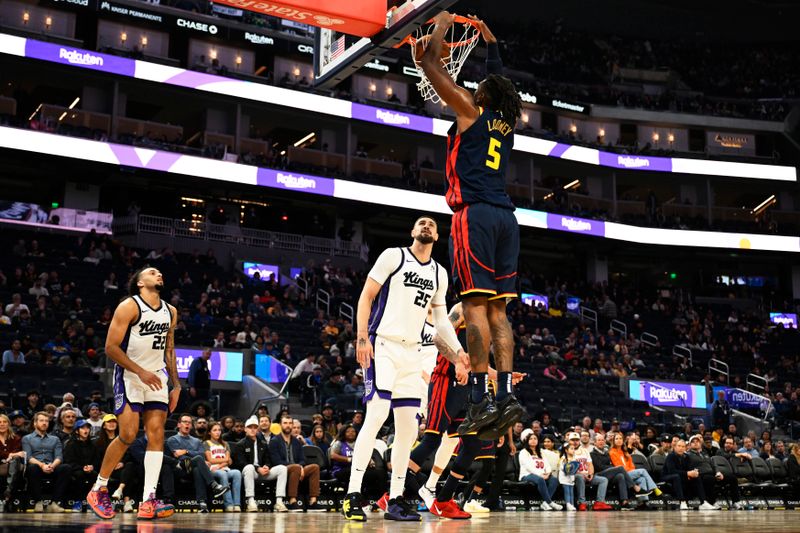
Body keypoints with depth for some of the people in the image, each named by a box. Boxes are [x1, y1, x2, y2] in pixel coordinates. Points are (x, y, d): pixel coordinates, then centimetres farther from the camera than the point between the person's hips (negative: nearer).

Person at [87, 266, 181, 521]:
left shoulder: (170, 311, 10)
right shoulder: (129, 307, -10)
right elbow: (111, 347, -14)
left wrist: (176, 385, 10)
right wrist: (141, 372, -20)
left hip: (156, 377, 6)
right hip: (129, 375, -6)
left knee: (156, 434, -6)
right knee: (128, 435, -12)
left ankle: (148, 501, -7)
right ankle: (98, 490, 7)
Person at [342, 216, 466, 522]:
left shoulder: (439, 274, 15)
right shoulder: (393, 256, -1)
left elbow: (440, 318, 19)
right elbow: (366, 295, -4)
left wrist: (459, 350, 6)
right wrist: (362, 337, -14)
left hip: (412, 352, 7)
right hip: (382, 345, -6)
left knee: (408, 425, 3)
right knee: (377, 414, -19)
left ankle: (395, 500, 11)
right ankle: (352, 495, -16)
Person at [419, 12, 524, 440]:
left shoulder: (471, 110, 3)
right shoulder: (506, 121, 19)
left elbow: (431, 64, 8)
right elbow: (500, 81, 40)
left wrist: (441, 24, 23)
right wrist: (488, 38, 46)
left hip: (475, 214, -7)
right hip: (505, 216, 7)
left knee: (475, 303, -11)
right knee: (496, 308, 5)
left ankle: (481, 399, -15)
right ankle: (506, 396, 0)